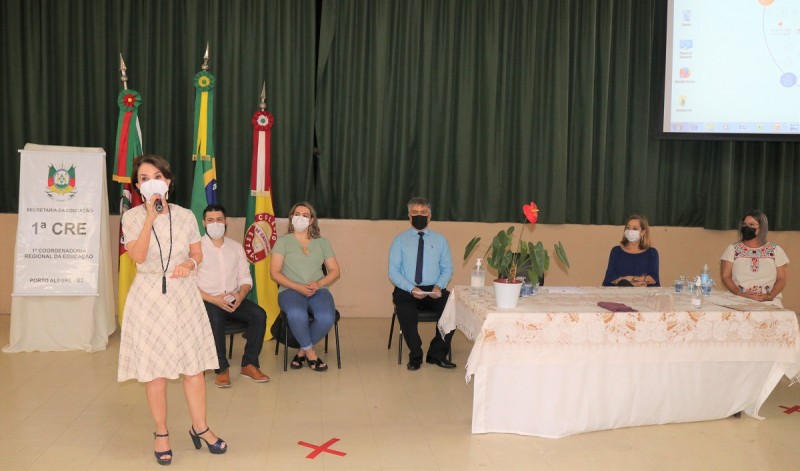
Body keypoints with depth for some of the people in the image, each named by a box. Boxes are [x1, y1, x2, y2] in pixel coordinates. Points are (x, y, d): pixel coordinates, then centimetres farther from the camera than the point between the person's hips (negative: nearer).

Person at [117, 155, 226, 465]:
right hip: (149, 296, -2)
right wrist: (151, 216, -18)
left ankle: (200, 428, 21)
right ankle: (161, 433, 20)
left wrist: (189, 263, -11)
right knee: (154, 368, 4)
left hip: (184, 294, 2)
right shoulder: (132, 217, -3)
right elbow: (138, 256, -17)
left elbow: (198, 254, 11)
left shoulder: (185, 216, 3)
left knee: (194, 363, 5)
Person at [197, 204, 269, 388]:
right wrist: (214, 300, -21)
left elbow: (245, 278, 11)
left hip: (233, 300, 4)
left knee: (259, 314, -21)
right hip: (208, 301, -4)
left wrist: (241, 295, -12)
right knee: (215, 319, -36)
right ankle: (222, 369, -21)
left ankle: (249, 365, -12)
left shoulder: (236, 247, 11)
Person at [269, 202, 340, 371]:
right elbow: (274, 273, 1)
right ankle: (311, 353, -12)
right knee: (296, 314, -38)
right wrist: (298, 287, -13)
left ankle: (302, 351, -5)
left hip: (318, 290, 2)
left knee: (327, 317, -31)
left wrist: (319, 284, -8)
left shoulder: (322, 242, 18)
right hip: (290, 290, -2)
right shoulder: (283, 241, 10)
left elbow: (335, 271, 13)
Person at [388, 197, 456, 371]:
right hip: (406, 290, -2)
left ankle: (437, 354, -7)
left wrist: (439, 286, -11)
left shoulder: (440, 239, 13)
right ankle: (415, 356, -12)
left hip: (434, 290, 2)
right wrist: (411, 289, -16)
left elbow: (447, 268, 11)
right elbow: (393, 271, 1)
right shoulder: (400, 240, 7)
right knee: (405, 311, -35)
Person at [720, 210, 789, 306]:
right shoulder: (732, 249, 9)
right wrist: (741, 294, -13)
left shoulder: (776, 251, 11)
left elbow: (781, 279, 6)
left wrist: (769, 296, -11)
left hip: (769, 302, 1)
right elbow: (725, 277, 2)